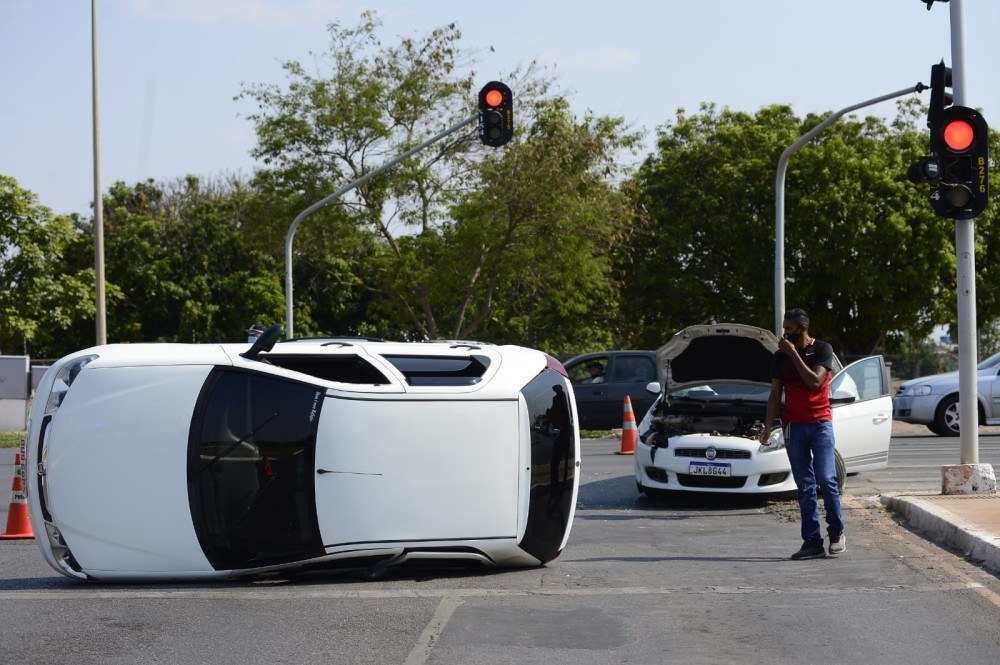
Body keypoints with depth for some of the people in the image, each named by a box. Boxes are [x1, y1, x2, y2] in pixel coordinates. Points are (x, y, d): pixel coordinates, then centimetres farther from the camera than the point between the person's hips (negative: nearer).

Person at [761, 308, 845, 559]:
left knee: (827, 479, -10)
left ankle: (837, 533, 3)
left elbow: (814, 381, -16)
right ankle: (812, 542, 1)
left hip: (820, 423, -3)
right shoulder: (780, 357, 10)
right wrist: (768, 426, 5)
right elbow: (775, 394, 13)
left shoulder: (822, 350, -1)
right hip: (794, 426, 3)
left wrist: (793, 354, -14)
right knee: (805, 486, 2)